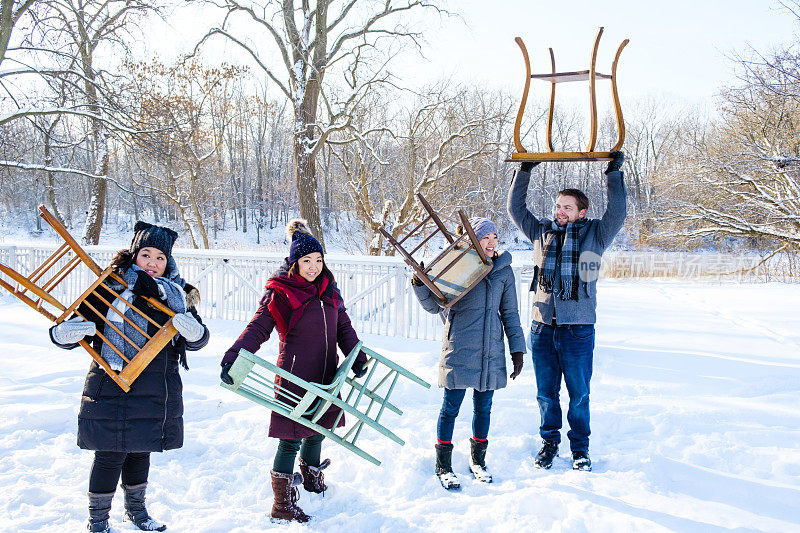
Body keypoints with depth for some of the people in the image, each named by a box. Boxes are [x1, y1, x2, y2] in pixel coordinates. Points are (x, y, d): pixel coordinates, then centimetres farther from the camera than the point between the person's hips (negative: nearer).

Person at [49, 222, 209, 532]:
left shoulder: (175, 295, 6)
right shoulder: (108, 289, -5)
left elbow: (198, 341, 3)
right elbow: (63, 334, -5)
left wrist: (191, 328, -19)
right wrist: (72, 330, -29)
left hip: (156, 389, 4)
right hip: (111, 386, -4)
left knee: (140, 451, 17)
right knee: (110, 454, 0)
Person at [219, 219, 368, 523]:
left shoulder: (329, 289, 10)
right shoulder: (280, 292, -8)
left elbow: (343, 327, 17)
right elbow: (258, 328, -13)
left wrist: (357, 358, 7)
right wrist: (232, 358, -25)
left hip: (325, 376, 6)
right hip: (294, 376, -6)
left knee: (317, 429, 21)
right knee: (291, 438, -5)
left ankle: (311, 476, 48)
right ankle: (282, 507, 6)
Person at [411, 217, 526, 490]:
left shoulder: (504, 270, 7)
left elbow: (510, 313, 12)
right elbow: (434, 305, 2)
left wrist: (517, 349, 9)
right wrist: (420, 286, -16)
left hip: (491, 352, 3)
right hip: (459, 349, -3)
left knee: (483, 408, 12)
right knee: (451, 407, 2)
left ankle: (478, 460, 30)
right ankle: (443, 465, 16)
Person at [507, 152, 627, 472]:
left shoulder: (595, 235, 4)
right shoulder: (541, 232, 11)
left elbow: (617, 213, -9)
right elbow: (516, 208, 14)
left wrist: (614, 174, -8)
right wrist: (524, 172, 10)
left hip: (578, 329, -3)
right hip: (542, 328, 3)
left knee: (579, 393, 4)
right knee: (546, 392, 10)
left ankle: (580, 447, 20)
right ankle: (549, 442, 26)